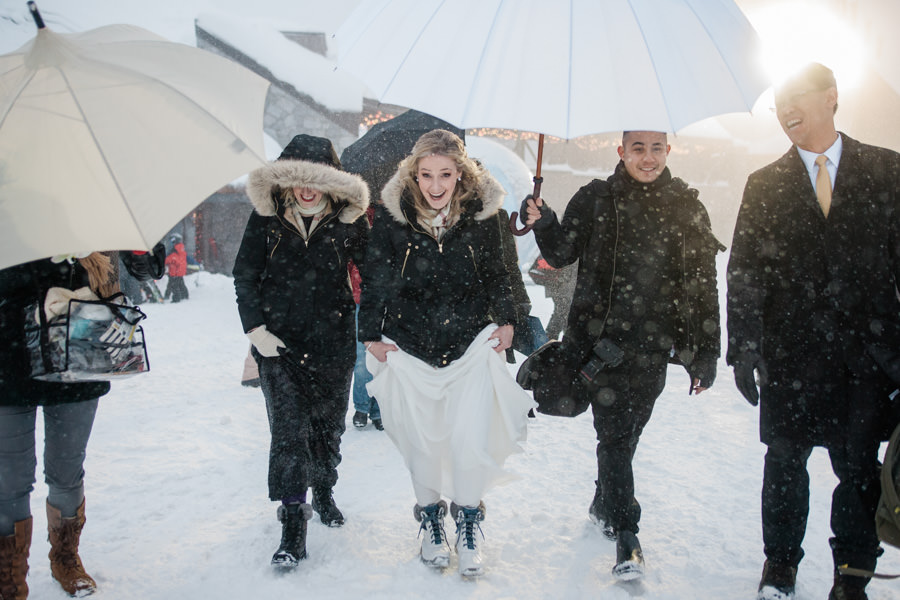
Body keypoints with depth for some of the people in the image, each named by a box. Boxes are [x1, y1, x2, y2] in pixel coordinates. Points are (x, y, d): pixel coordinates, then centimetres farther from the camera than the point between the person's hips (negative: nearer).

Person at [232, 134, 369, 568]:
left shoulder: (347, 218, -3)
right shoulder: (266, 217, -3)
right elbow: (245, 275, 2)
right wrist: (255, 328, -6)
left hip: (333, 341, 1)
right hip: (279, 341, -1)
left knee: (328, 423, 14)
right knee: (288, 428, -6)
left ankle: (324, 492, 38)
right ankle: (293, 524, 1)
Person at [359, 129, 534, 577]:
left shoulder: (481, 210, -5)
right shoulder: (392, 213, -7)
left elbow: (495, 271, 9)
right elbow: (375, 277, 2)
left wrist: (505, 320, 7)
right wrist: (371, 335, 3)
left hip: (471, 343, 0)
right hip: (410, 347, 0)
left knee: (470, 442, -6)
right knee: (422, 441, 8)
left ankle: (468, 525, 20)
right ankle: (430, 520, 33)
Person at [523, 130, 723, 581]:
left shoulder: (687, 208, 2)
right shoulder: (595, 200, 1)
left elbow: (702, 285, 3)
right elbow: (562, 254, 1)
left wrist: (705, 353, 1)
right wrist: (544, 225, -19)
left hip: (654, 344, 2)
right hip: (602, 337, -1)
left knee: (628, 431, 12)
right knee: (614, 433, -3)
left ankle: (603, 503, 36)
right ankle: (625, 533, 7)